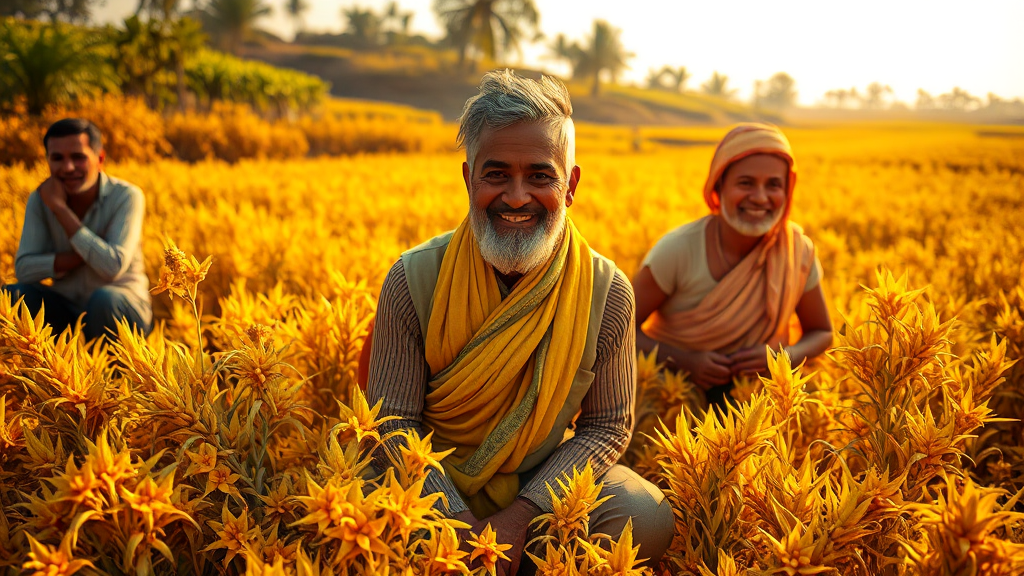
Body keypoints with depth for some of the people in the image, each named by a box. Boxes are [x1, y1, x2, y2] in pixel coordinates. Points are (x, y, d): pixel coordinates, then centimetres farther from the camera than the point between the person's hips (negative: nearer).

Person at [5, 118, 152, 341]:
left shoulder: (126, 197, -16)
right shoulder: (40, 199, -4)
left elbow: (112, 267, -28)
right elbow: (23, 269, -11)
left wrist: (60, 208, -25)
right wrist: (81, 256, -25)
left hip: (122, 309, -3)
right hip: (67, 309, 4)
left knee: (104, 299, -35)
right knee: (10, 295, -21)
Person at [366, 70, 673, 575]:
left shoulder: (607, 292, -12)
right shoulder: (413, 280, -15)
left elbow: (607, 427, -6)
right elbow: (393, 423, -13)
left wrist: (522, 514, -19)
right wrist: (462, 527, -25)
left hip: (543, 479, 2)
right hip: (437, 485, -1)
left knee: (648, 520, -23)